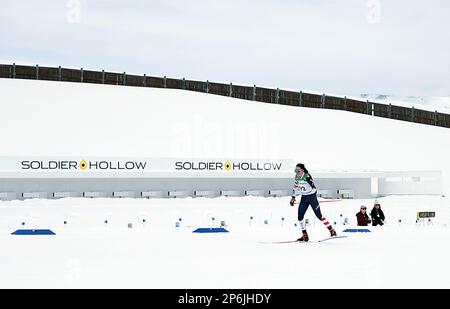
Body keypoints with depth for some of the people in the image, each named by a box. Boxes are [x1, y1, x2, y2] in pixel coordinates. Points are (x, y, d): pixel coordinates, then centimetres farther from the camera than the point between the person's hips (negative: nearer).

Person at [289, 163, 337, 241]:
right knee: (300, 216, -1)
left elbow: (312, 185, -32)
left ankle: (332, 231, 4)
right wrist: (293, 197, 20)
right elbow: (296, 187, 18)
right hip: (304, 198, 7)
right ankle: (305, 236, 8)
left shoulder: (307, 176, -19)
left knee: (319, 215, -7)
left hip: (312, 196, -7)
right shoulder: (297, 177, 3)